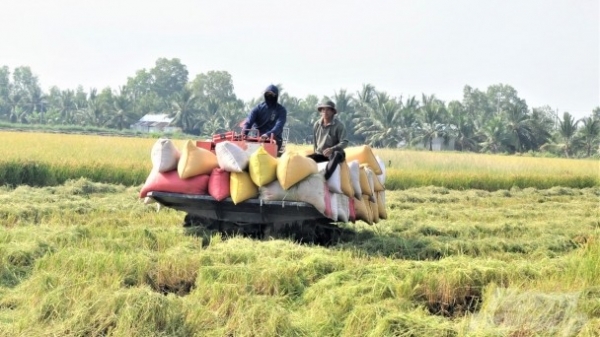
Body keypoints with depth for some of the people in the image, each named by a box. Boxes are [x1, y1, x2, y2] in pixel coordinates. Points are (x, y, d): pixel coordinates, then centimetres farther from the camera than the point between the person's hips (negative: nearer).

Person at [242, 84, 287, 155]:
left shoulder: (281, 110, 2)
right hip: (257, 137, 3)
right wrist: (244, 133, -26)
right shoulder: (259, 107, 9)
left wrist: (268, 134, -34)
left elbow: (279, 125, -14)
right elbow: (249, 121, -5)